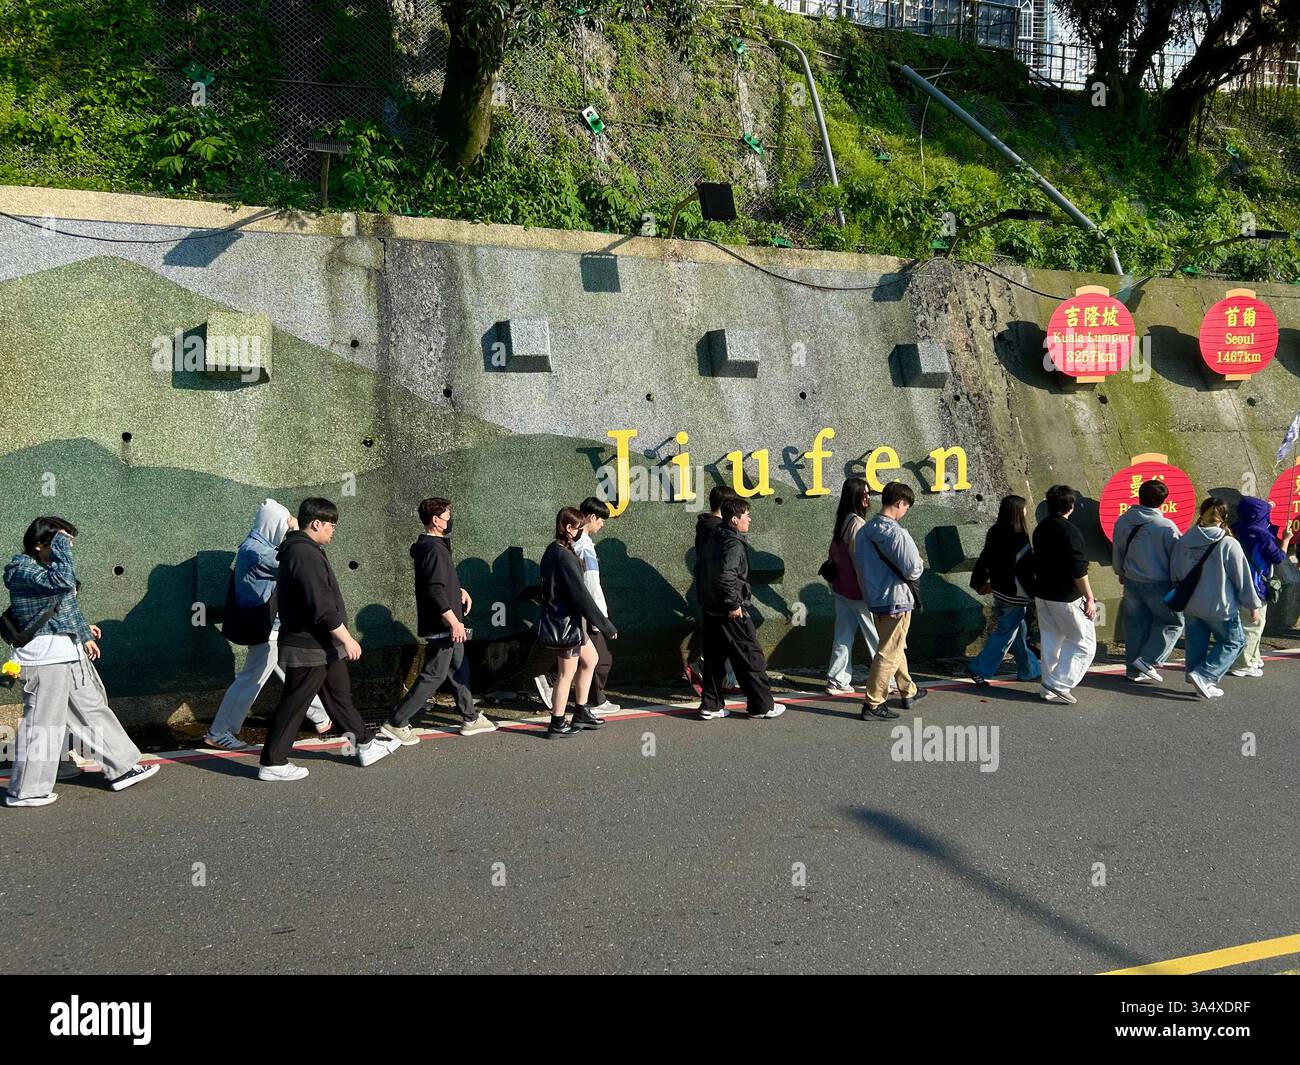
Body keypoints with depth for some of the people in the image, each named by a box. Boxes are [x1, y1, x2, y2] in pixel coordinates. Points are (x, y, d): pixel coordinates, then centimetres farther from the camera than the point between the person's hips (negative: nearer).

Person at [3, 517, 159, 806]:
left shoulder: (45, 567, 14)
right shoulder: (23, 571, -16)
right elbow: (63, 581, -34)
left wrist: (84, 633, 30)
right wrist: (61, 544, -23)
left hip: (71, 655, 10)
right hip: (45, 660, -10)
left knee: (93, 710, 14)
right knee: (42, 724, -1)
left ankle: (122, 769, 23)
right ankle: (24, 791, 11)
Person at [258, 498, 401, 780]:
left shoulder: (299, 550, 12)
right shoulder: (305, 555, -22)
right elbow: (323, 608, -27)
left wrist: (341, 640, 23)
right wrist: (347, 639, -19)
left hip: (322, 645, 11)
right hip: (309, 648, -11)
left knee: (340, 694, 17)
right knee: (293, 705, -1)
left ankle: (367, 744, 27)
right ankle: (272, 764, 9)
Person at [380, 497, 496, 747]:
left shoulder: (430, 546, 13)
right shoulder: (434, 549, -19)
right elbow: (435, 591, -25)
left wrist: (459, 591, 12)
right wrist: (453, 621, -24)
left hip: (447, 625, 11)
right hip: (441, 625, -11)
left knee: (459, 669, 17)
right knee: (434, 675, -5)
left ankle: (470, 718, 27)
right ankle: (396, 723, 1)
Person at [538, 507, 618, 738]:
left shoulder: (552, 550, 8)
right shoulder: (565, 557, -23)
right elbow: (581, 595, -24)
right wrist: (606, 625, -17)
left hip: (566, 620, 10)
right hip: (566, 623, -10)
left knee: (590, 659, 21)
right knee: (567, 673, 2)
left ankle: (581, 713, 29)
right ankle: (557, 725, 13)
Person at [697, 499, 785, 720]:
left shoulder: (713, 540, 13)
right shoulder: (734, 544, -17)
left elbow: (704, 570, 19)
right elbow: (726, 576, -29)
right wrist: (733, 605, -21)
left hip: (711, 610, 9)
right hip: (732, 614, -9)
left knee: (714, 658, 13)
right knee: (751, 658, 2)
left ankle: (710, 706, 15)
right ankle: (762, 705, 9)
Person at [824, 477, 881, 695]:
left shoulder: (841, 522, 9)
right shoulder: (858, 524, -19)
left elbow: (833, 555, 17)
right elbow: (861, 560, -21)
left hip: (840, 588, 8)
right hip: (858, 591, -8)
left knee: (843, 635, 10)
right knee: (877, 636, 4)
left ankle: (837, 681, 11)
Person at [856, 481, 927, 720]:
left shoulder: (865, 531, 4)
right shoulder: (897, 534, -21)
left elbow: (861, 564, 12)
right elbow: (913, 570, -21)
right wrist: (919, 565, 1)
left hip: (874, 598, 8)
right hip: (897, 600, -8)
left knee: (896, 647, 22)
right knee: (889, 654, 0)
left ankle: (909, 692, 37)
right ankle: (872, 704, 2)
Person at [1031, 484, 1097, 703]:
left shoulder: (1040, 529, 7)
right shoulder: (1070, 532, -18)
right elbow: (1079, 570, -19)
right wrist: (1089, 599, -13)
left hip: (1042, 595, 8)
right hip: (1066, 598, -8)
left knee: (1051, 640, 16)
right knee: (1084, 644, 2)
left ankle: (1049, 686, 18)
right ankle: (1058, 687, -3)